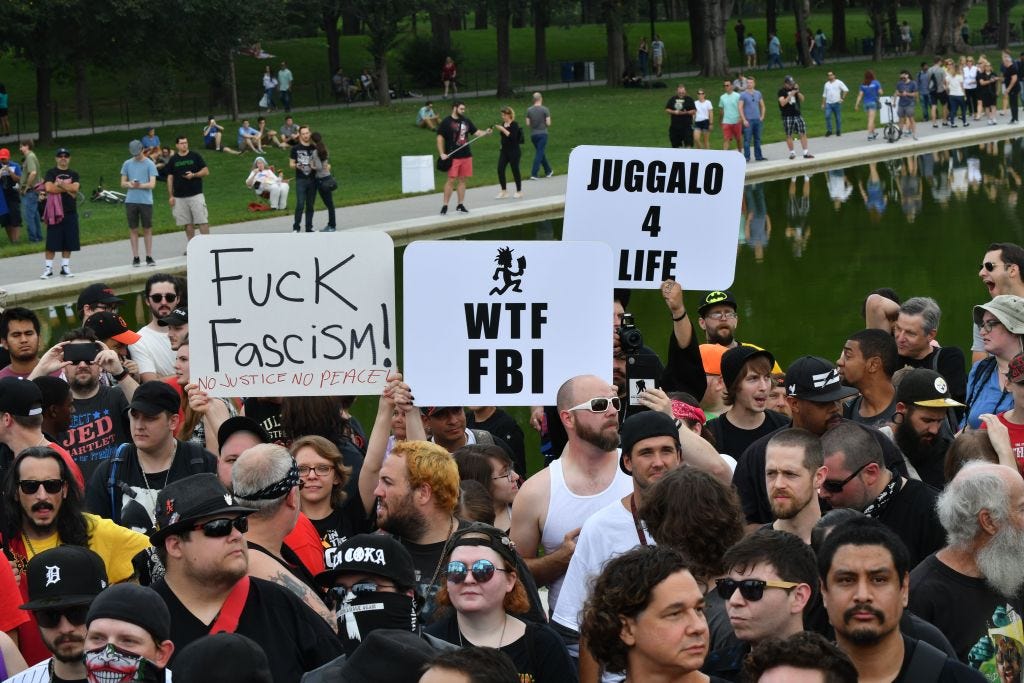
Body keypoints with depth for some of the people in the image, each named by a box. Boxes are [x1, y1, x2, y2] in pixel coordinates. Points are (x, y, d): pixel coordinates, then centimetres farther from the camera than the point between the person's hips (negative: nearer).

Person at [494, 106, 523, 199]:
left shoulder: (514, 125, -12)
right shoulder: (503, 124, 9)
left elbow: (513, 136, -26)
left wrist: (503, 130, -27)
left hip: (514, 151, -7)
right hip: (504, 150, 7)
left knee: (515, 170, 2)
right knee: (500, 169, -3)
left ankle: (519, 191, 16)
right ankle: (504, 191, 3)